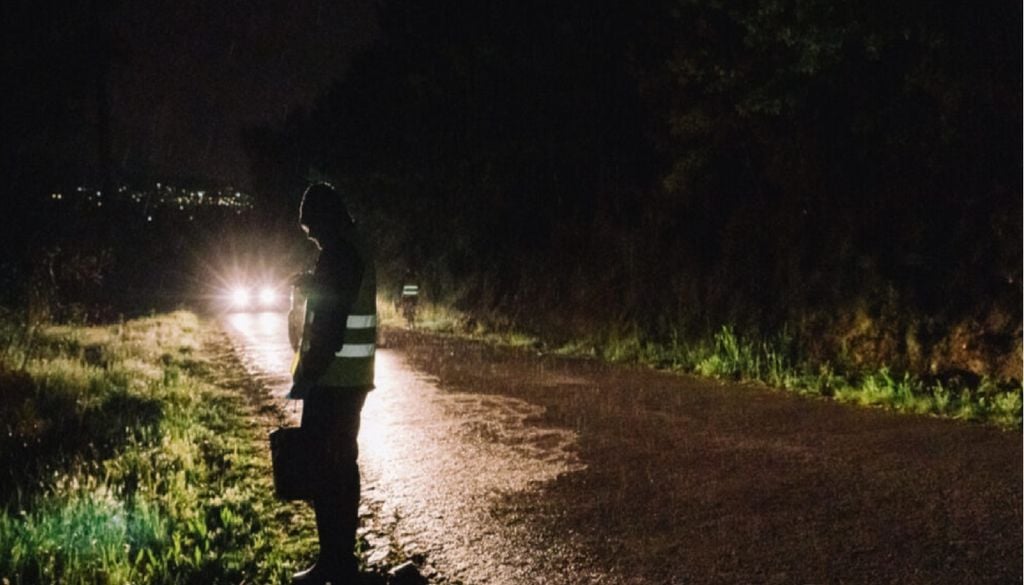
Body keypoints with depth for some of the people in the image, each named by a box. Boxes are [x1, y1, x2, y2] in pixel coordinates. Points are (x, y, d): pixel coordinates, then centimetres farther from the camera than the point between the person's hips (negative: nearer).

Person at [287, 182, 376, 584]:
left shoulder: (337, 254, -17)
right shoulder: (357, 251, 13)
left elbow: (330, 324, -22)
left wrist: (305, 376, -19)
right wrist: (312, 284, 29)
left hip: (333, 379, -10)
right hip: (353, 378, 10)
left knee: (323, 468, -5)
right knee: (342, 465, 15)